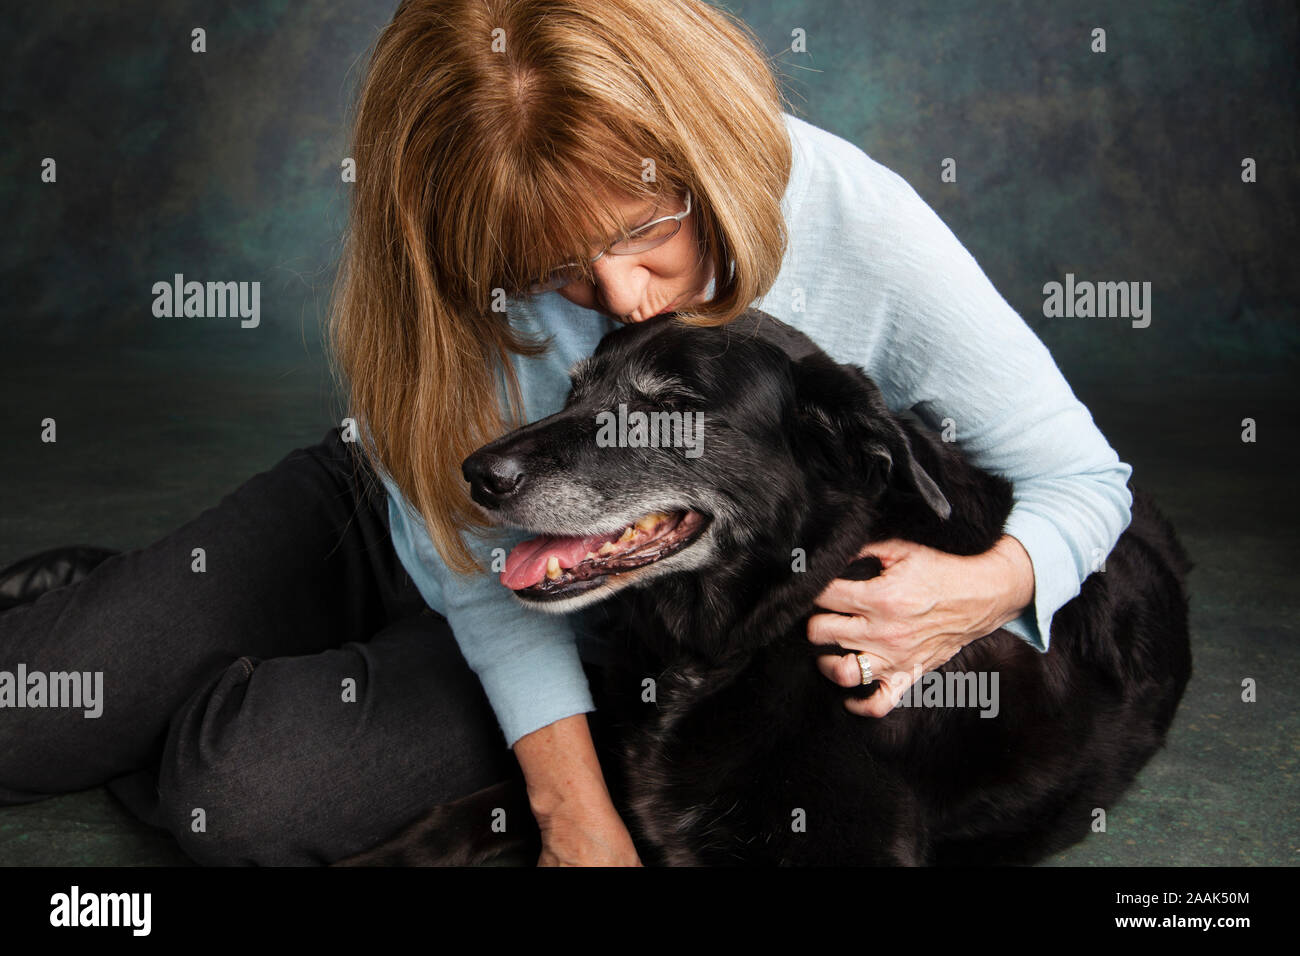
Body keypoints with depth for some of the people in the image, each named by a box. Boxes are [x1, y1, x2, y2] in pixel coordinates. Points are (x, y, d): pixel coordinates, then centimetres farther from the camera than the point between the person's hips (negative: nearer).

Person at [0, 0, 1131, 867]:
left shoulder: (858, 228, -27)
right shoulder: (485, 249, -23)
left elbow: (1083, 473, -15)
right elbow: (478, 549, -15)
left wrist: (987, 588, -39)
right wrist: (574, 807, -25)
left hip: (613, 644, -1)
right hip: (413, 527, 2)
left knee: (250, 791, -24)